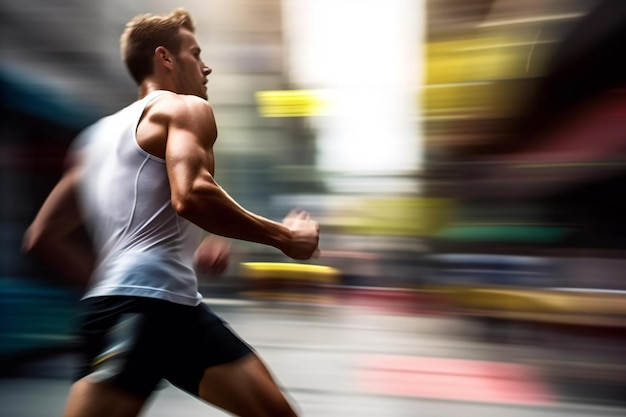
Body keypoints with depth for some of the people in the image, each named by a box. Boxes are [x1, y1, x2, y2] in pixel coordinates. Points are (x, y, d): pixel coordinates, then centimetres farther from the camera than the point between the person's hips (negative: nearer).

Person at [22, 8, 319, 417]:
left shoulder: (97, 134, 24)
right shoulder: (186, 107, 0)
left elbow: (43, 237, 22)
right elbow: (190, 196, -22)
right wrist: (283, 236, -10)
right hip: (140, 308, -9)